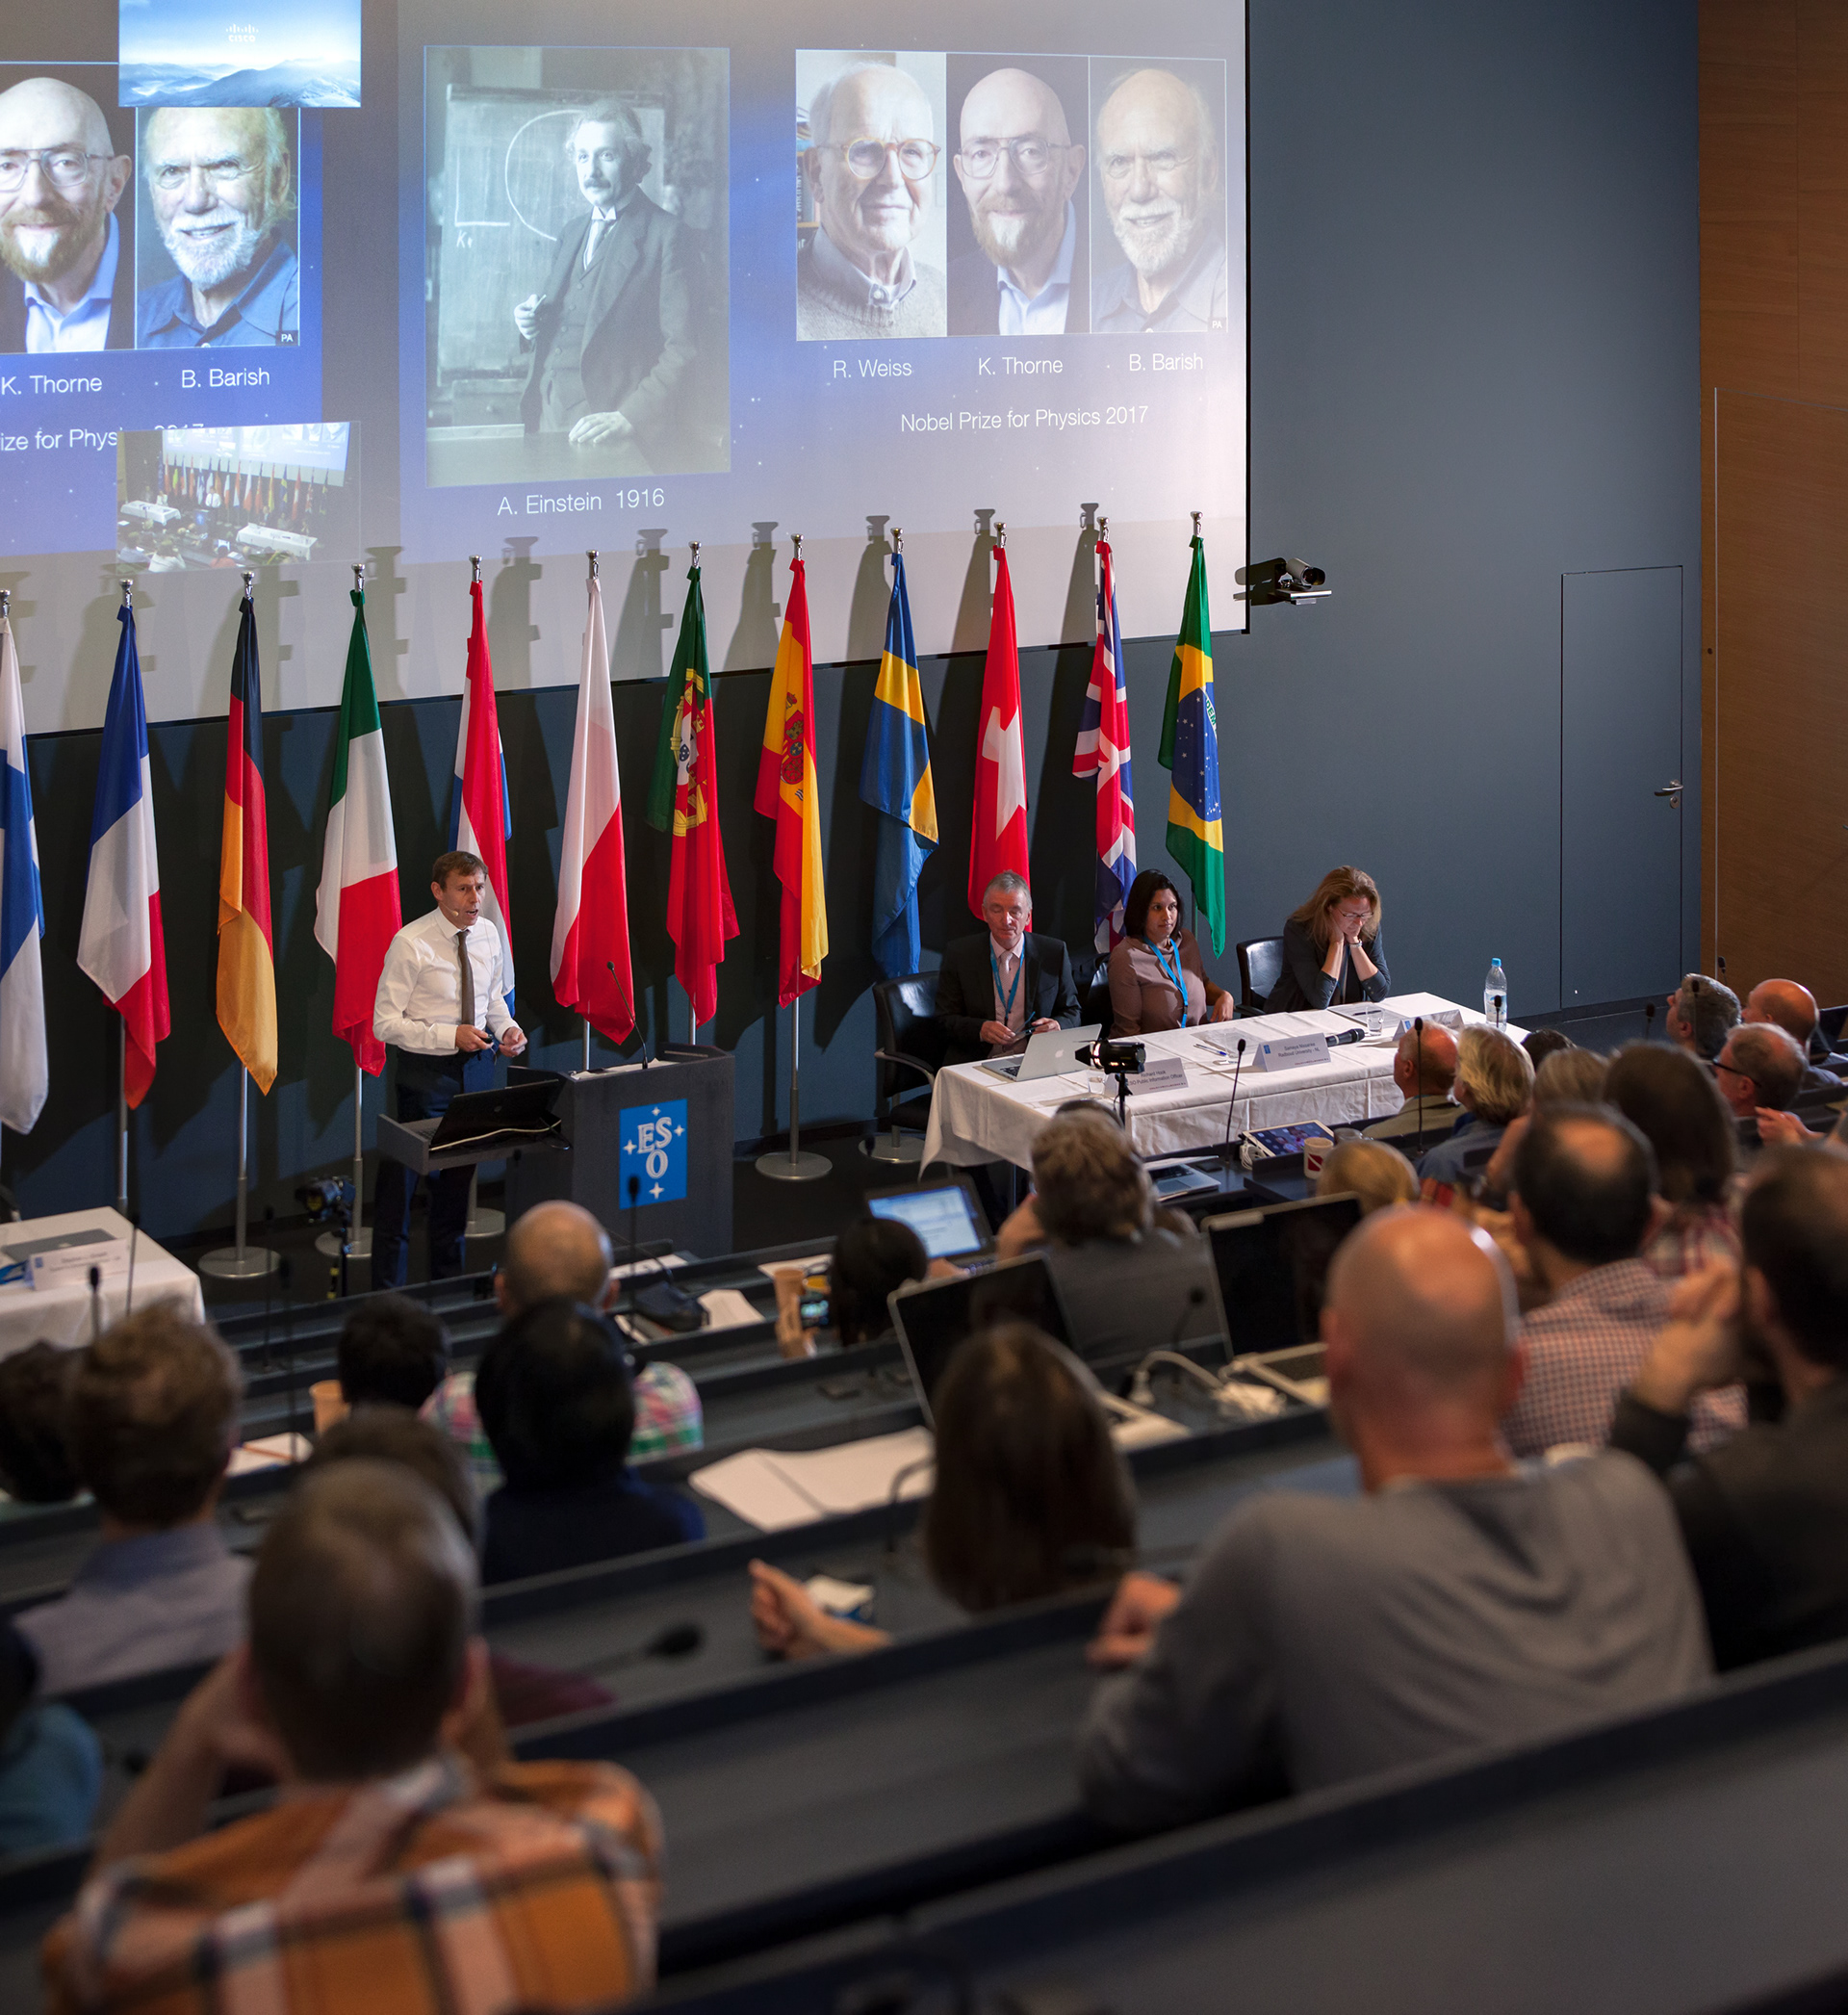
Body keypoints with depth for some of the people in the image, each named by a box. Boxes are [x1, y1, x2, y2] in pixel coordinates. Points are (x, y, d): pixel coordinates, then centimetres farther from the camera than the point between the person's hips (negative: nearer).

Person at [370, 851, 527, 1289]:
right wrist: (450, 1036, -25)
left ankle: (448, 1281, 29)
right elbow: (385, 1024, -16)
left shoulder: (489, 934, 2)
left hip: (476, 1063, 6)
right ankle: (388, 1293, 6)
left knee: (459, 1176, 16)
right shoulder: (411, 944, -16)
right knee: (401, 1177, -3)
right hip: (425, 1068, -6)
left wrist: (507, 1027, -5)